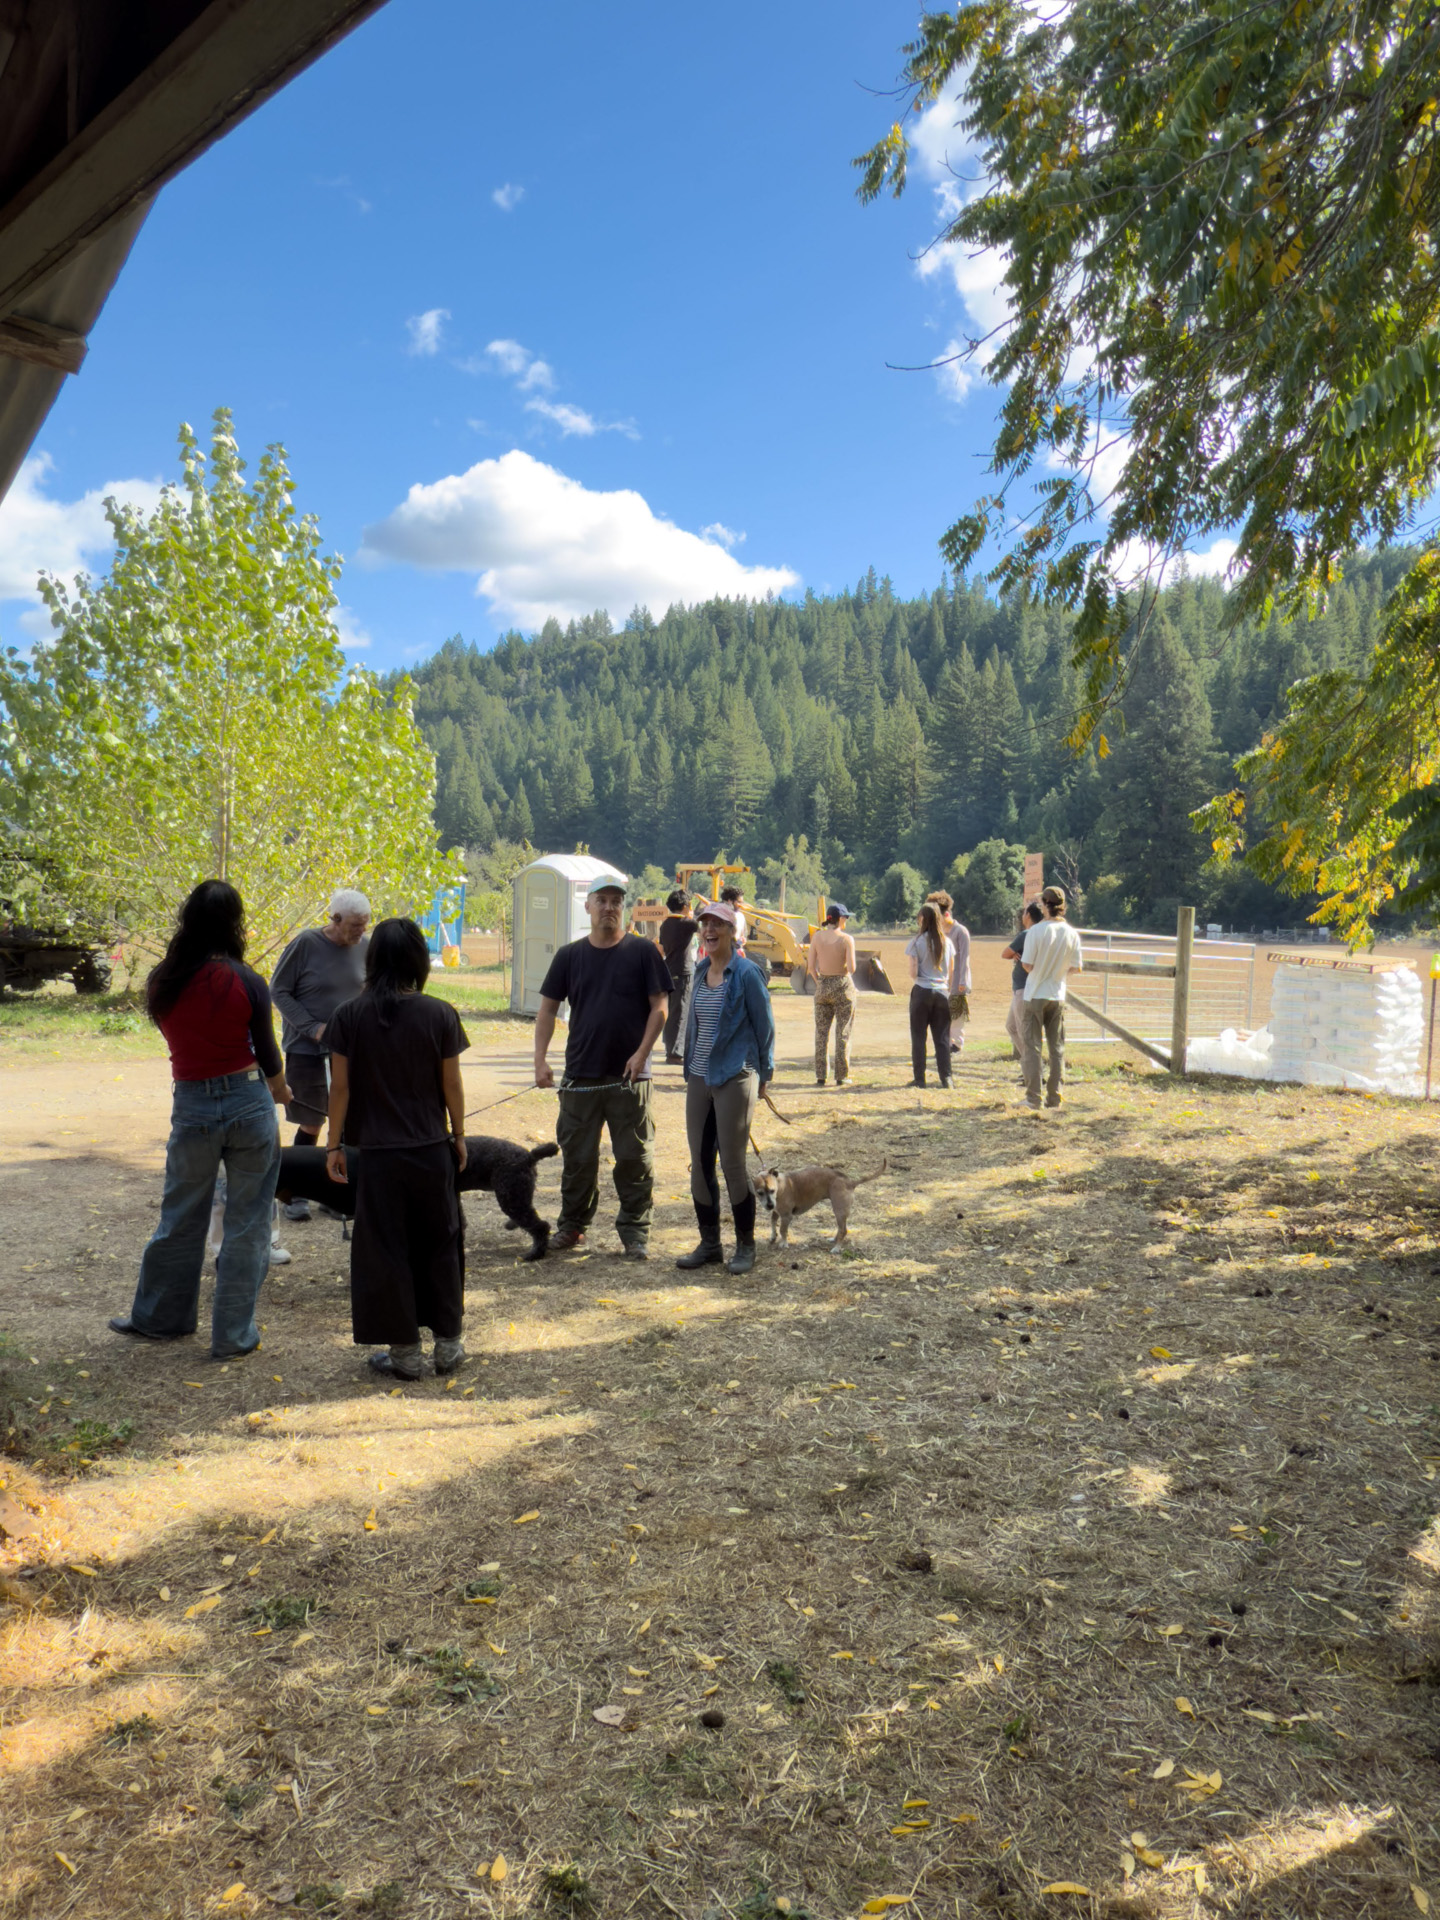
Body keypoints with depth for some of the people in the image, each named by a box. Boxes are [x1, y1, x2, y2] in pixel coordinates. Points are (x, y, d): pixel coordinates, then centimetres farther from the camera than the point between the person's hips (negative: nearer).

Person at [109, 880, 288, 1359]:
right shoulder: (245, 983, -12)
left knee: (181, 1216, 19)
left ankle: (159, 1316, 35)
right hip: (249, 1104, -3)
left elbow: (177, 1039, 9)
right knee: (246, 1222, 9)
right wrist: (280, 1089, 20)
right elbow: (267, 1053, -2)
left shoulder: (161, 983, -2)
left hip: (192, 1107, 3)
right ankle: (233, 1334, 16)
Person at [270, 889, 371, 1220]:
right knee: (311, 1124, 3)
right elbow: (278, 990, -7)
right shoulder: (306, 944, -12)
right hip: (306, 1049, -4)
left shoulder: (364, 946, 1)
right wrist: (313, 1027, -15)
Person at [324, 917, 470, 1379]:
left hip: (378, 1152, -1)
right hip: (432, 1150, 1)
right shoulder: (440, 1014, -7)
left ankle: (404, 1352, 14)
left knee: (386, 1250, 9)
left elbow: (340, 1086, -4)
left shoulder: (348, 1016, -6)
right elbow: (451, 1085, -2)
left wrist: (334, 1144, 6)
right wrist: (459, 1136, 11)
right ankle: (448, 1344, 22)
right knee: (439, 1244, 14)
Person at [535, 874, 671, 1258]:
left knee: (634, 1157, 3)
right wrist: (540, 1058, -1)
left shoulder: (642, 952, -1)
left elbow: (659, 1005, -2)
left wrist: (641, 1052, -12)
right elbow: (548, 1008, 8)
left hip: (629, 1075, -2)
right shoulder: (570, 955, 6)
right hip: (580, 1075, 2)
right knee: (576, 1156, 10)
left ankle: (634, 1230, 15)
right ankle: (572, 1224, 25)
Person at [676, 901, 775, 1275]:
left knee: (732, 1162, -3)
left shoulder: (746, 973, -9)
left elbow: (764, 1024, -4)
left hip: (734, 1078, -6)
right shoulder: (700, 974, 10)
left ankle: (745, 1245, 12)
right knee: (699, 1162, 8)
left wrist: (763, 1073, 1)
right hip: (699, 1079, 6)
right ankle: (709, 1243, 20)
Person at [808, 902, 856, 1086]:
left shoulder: (817, 936, -3)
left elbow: (811, 966, -3)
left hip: (822, 986, 3)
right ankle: (842, 1076, 9)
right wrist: (844, 968, 6)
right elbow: (851, 968, -16)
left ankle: (820, 1076, 10)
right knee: (843, 1033, 7)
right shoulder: (846, 939, -12)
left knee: (821, 1032, 10)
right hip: (842, 985, -3)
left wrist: (819, 982, 10)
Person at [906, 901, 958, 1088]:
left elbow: (913, 973, -9)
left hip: (922, 991, -3)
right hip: (942, 992, 3)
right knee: (942, 1037, 7)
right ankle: (945, 1077, 4)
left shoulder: (917, 942, -7)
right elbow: (951, 971, 8)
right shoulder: (947, 941, 4)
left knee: (918, 1037, 5)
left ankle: (919, 1078, 5)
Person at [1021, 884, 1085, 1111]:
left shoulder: (1036, 931, -15)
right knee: (1057, 1047, 12)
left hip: (1035, 996, -3)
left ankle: (1033, 1098, 0)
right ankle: (1055, 1096, 15)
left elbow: (1028, 965, -14)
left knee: (1032, 1047, 2)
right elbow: (1077, 968, 0)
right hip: (1058, 997, 4)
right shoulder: (1071, 933, -3)